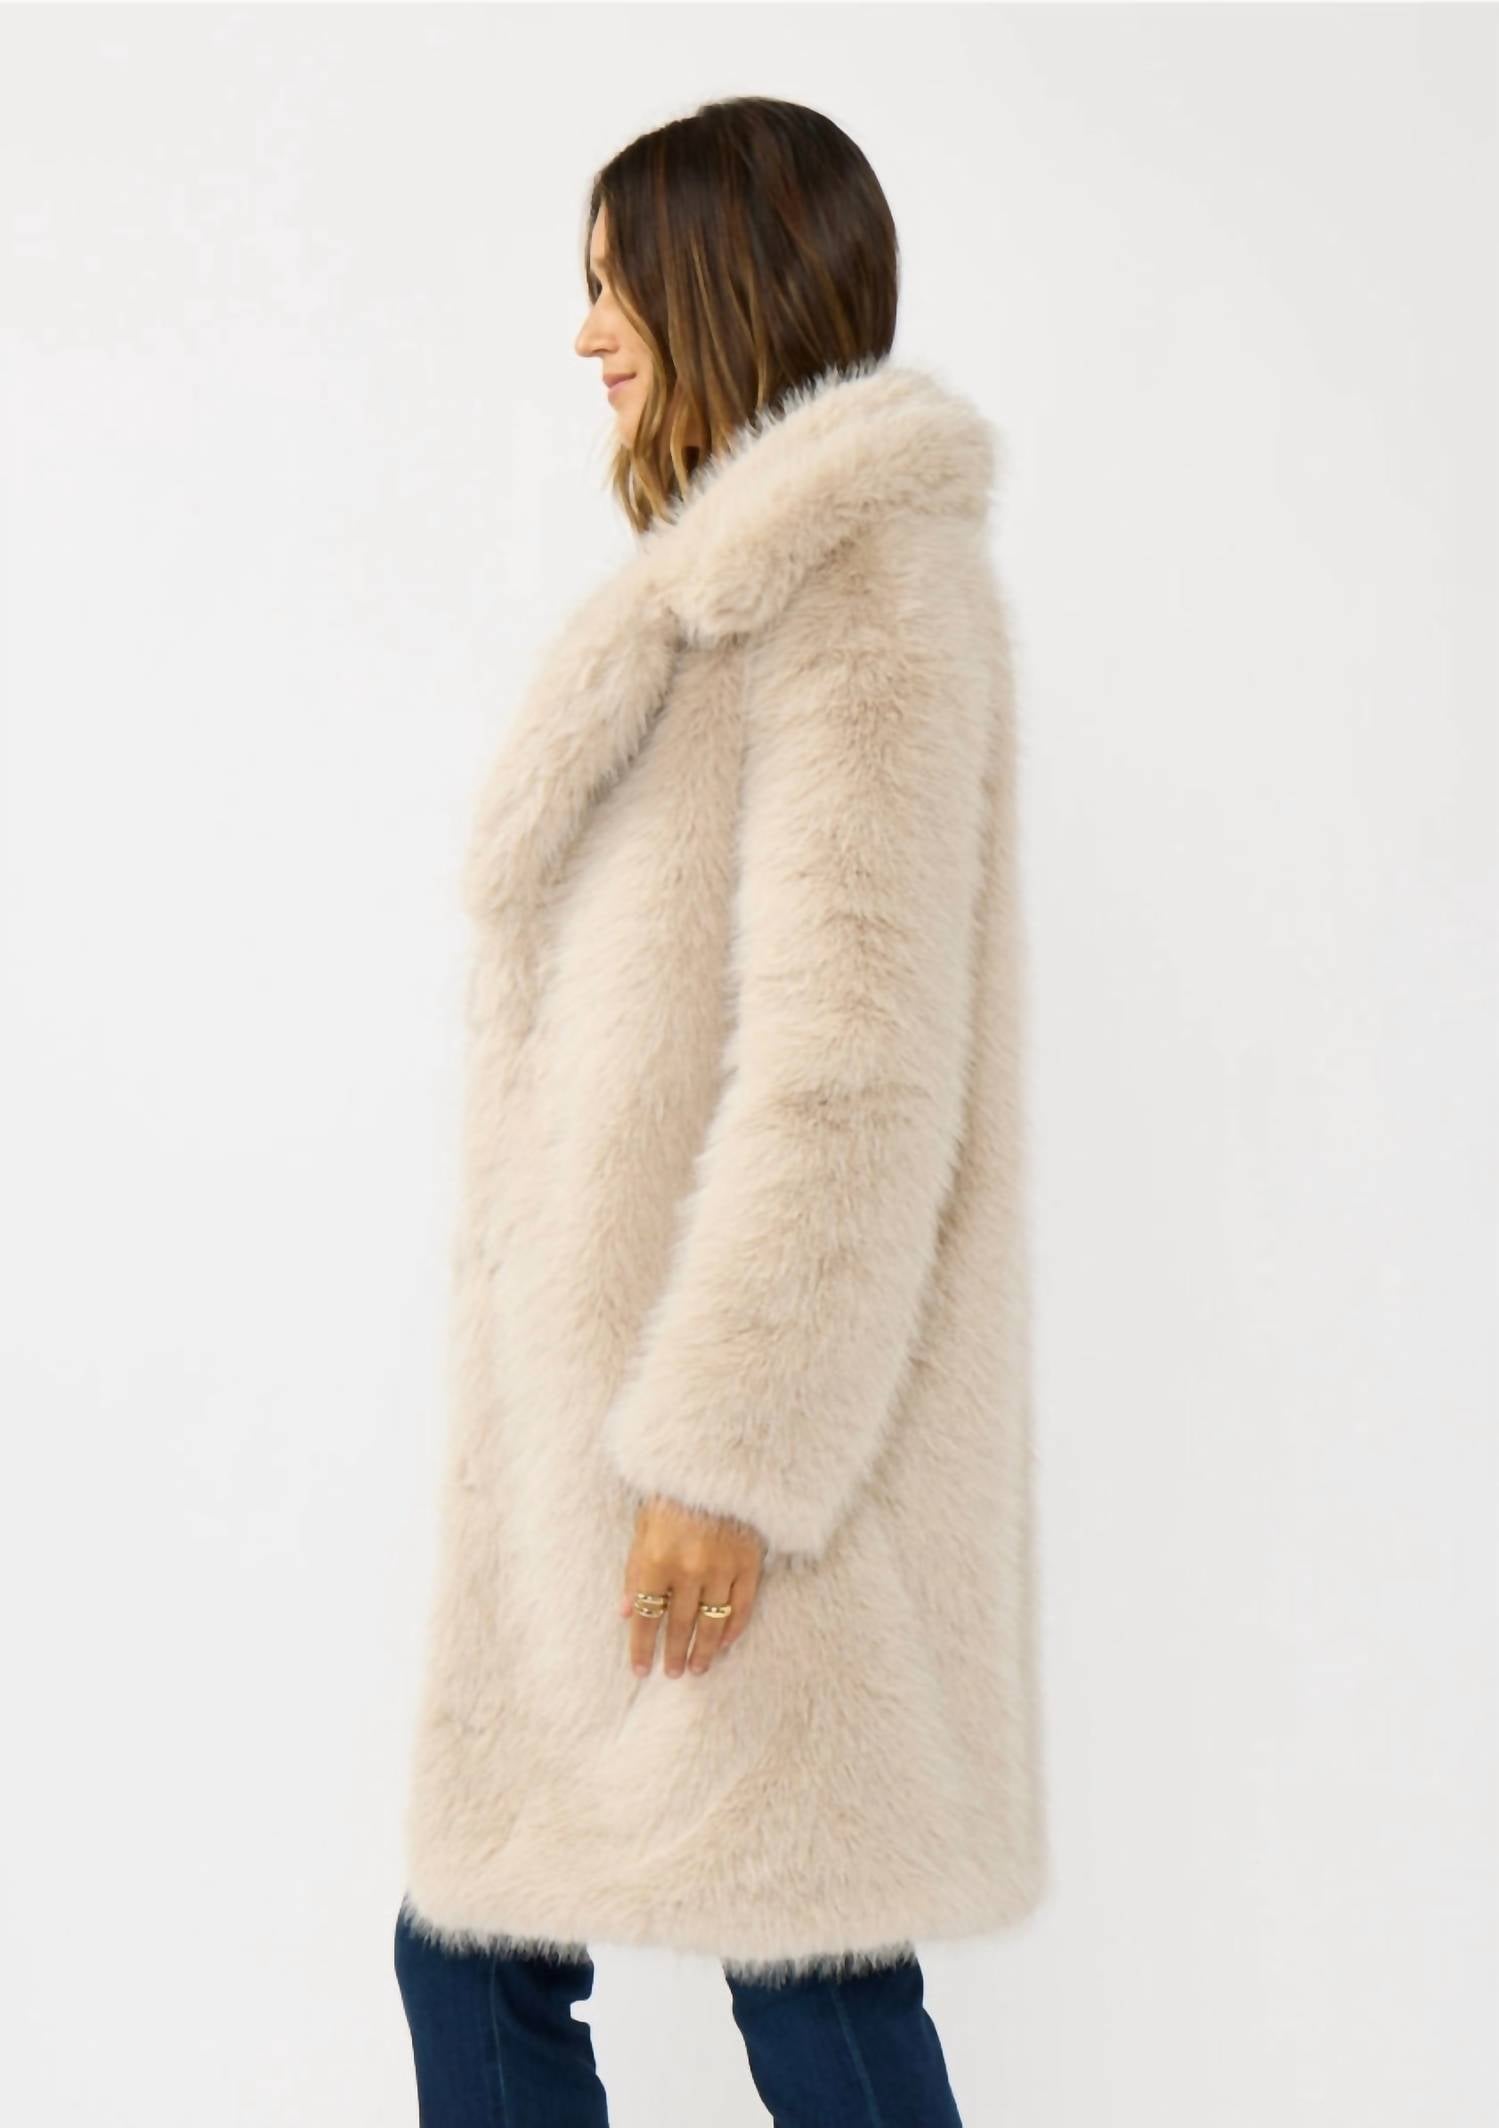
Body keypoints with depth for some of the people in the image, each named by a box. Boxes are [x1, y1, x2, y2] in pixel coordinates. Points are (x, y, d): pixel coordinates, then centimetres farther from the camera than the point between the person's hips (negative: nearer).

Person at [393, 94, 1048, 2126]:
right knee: (476, 1946, 13)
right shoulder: (760, 580, 19)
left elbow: (848, 1055, -19)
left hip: (733, 1386, -10)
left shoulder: (859, 583, -11)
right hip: (621, 1368, 10)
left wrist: (727, 1452, -20)